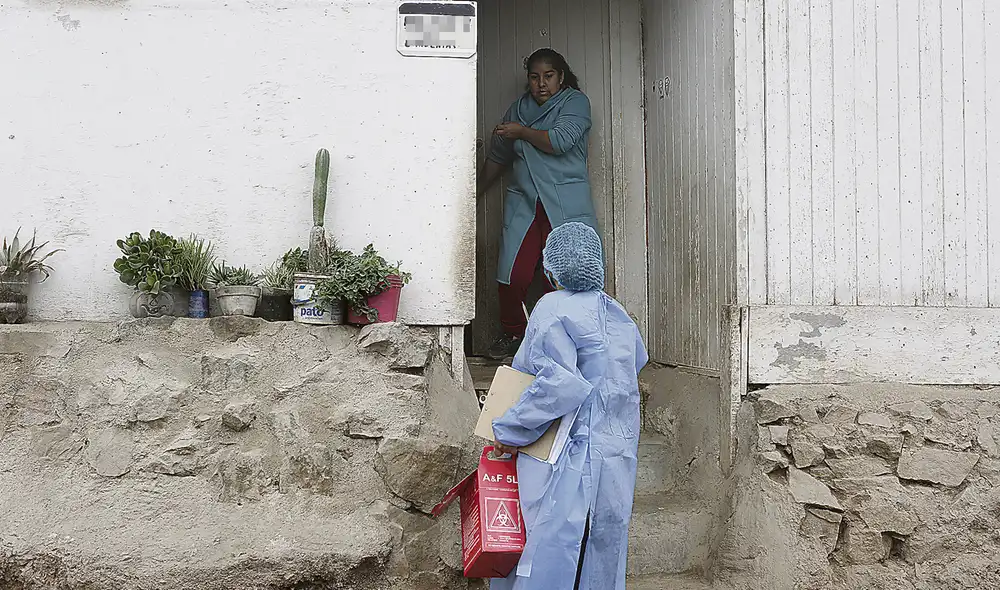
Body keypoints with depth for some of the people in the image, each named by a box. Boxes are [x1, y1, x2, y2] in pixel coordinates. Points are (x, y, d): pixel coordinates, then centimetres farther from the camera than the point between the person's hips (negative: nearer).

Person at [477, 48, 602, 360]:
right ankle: (513, 333, 15)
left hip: (566, 204, -3)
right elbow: (497, 157, 29)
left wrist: (522, 132, 1)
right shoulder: (518, 109, 19)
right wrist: (476, 192, 32)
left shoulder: (575, 101, 4)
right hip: (523, 203, 4)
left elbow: (559, 141, -13)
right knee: (513, 276, -7)